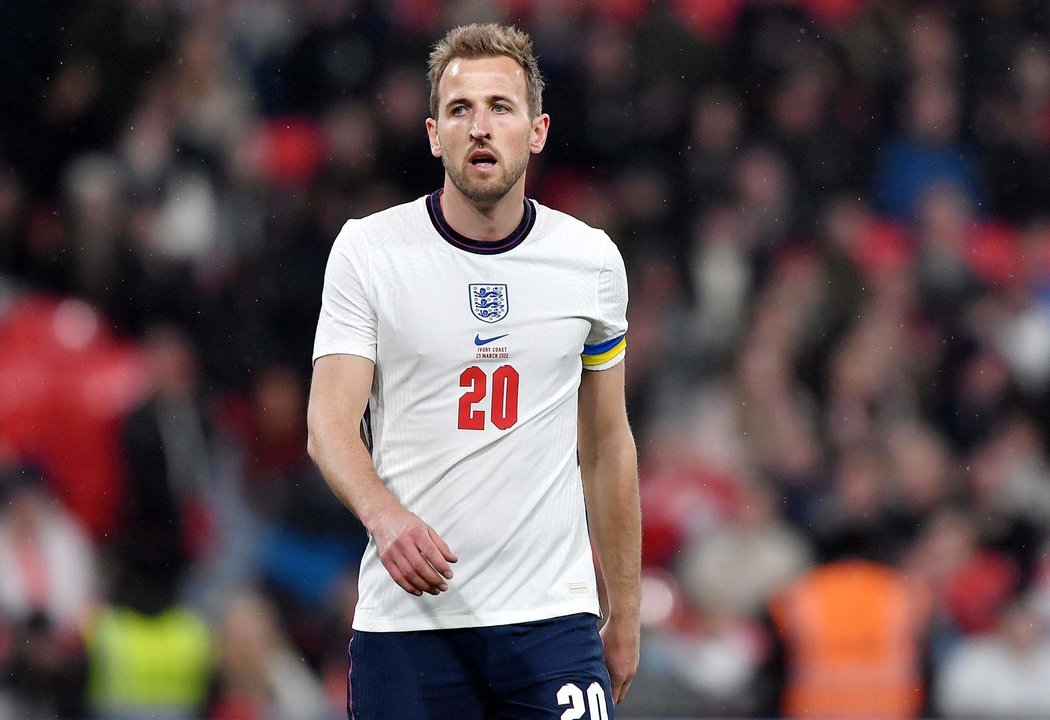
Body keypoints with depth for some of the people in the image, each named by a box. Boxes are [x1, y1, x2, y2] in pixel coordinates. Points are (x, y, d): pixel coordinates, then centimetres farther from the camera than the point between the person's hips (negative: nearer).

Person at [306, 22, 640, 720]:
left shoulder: (593, 259, 6)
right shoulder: (366, 249, 0)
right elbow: (331, 423, -6)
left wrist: (625, 616, 15)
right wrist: (386, 516, -27)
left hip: (551, 618, 1)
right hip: (405, 619, -1)